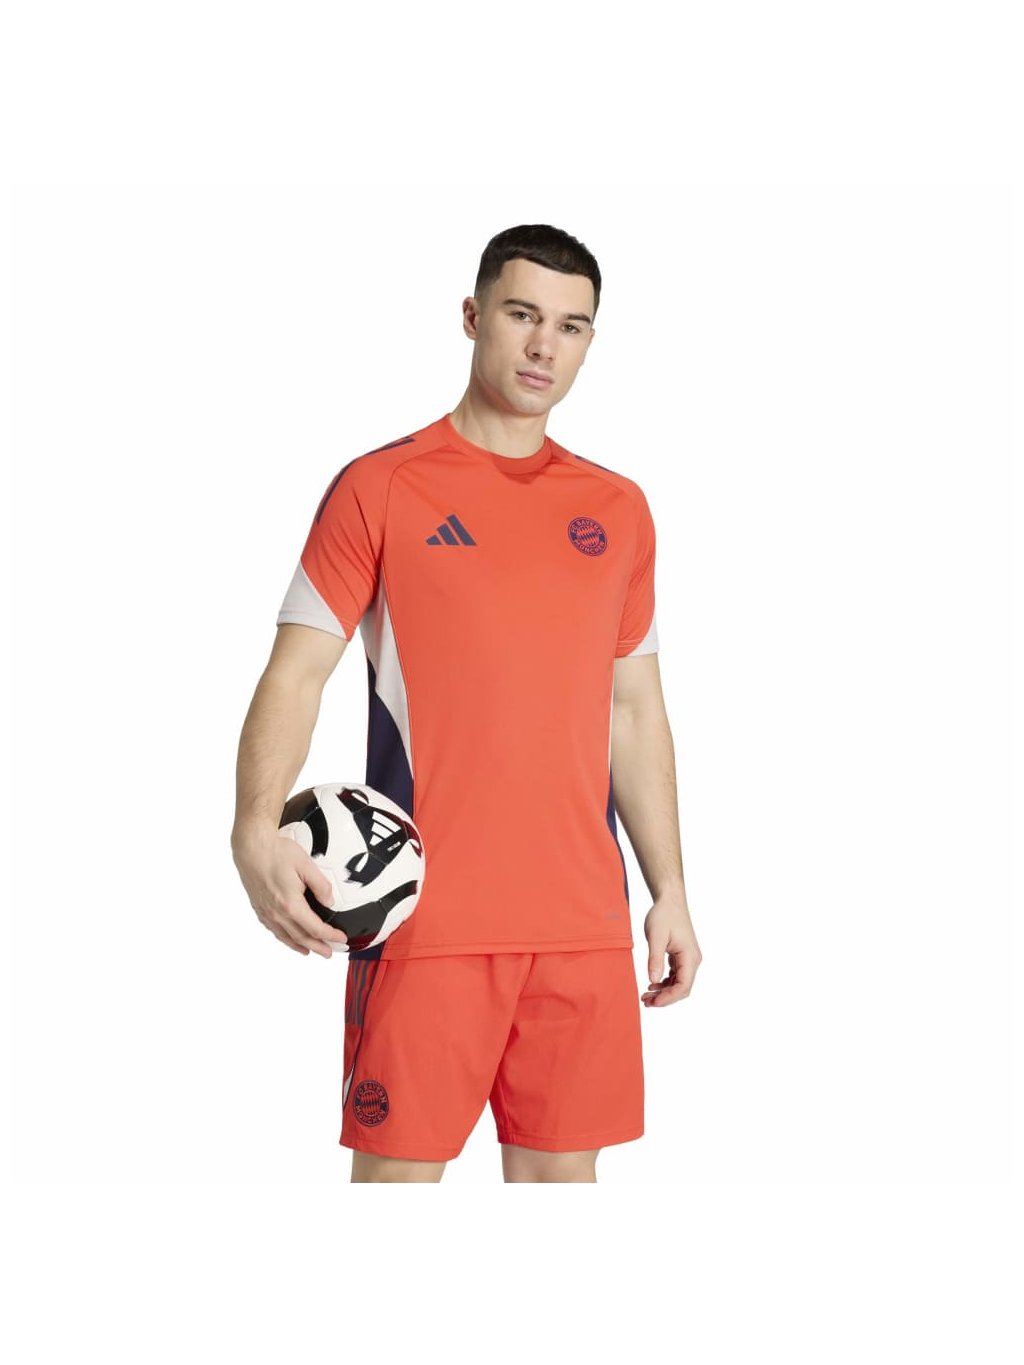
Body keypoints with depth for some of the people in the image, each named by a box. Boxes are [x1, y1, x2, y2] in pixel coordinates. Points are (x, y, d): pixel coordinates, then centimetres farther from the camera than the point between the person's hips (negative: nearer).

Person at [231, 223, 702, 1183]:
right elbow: (295, 676, -5)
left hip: (582, 918, 4)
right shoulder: (380, 488, -1)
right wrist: (256, 830, -22)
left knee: (561, 1166, 10)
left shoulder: (618, 510, 12)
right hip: (425, 914, -4)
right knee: (400, 1167, -2)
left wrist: (669, 889, 13)